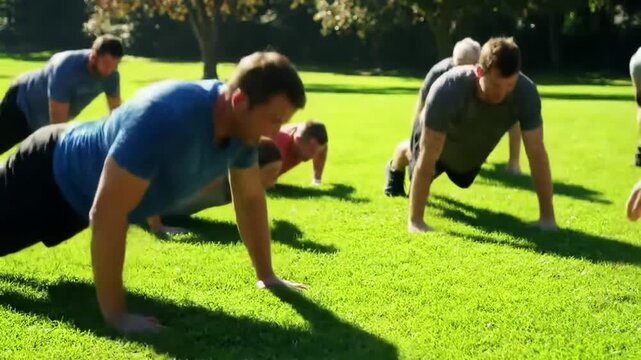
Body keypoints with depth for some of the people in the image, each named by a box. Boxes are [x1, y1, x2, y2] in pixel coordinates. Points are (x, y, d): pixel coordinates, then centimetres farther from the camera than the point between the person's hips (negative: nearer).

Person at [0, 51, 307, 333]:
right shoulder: (167, 117, -46)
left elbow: (250, 197, -3)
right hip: (49, 175, -8)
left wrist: (266, 275, -1)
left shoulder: (243, 125, -20)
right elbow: (107, 212, -45)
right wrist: (115, 313, -42)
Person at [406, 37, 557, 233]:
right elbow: (428, 157, -44)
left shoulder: (526, 92, -40)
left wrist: (547, 217, -35)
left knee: (463, 182, 33)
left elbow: (537, 153, -35)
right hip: (433, 138, -3)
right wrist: (415, 221, -42)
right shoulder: (448, 90, -48)